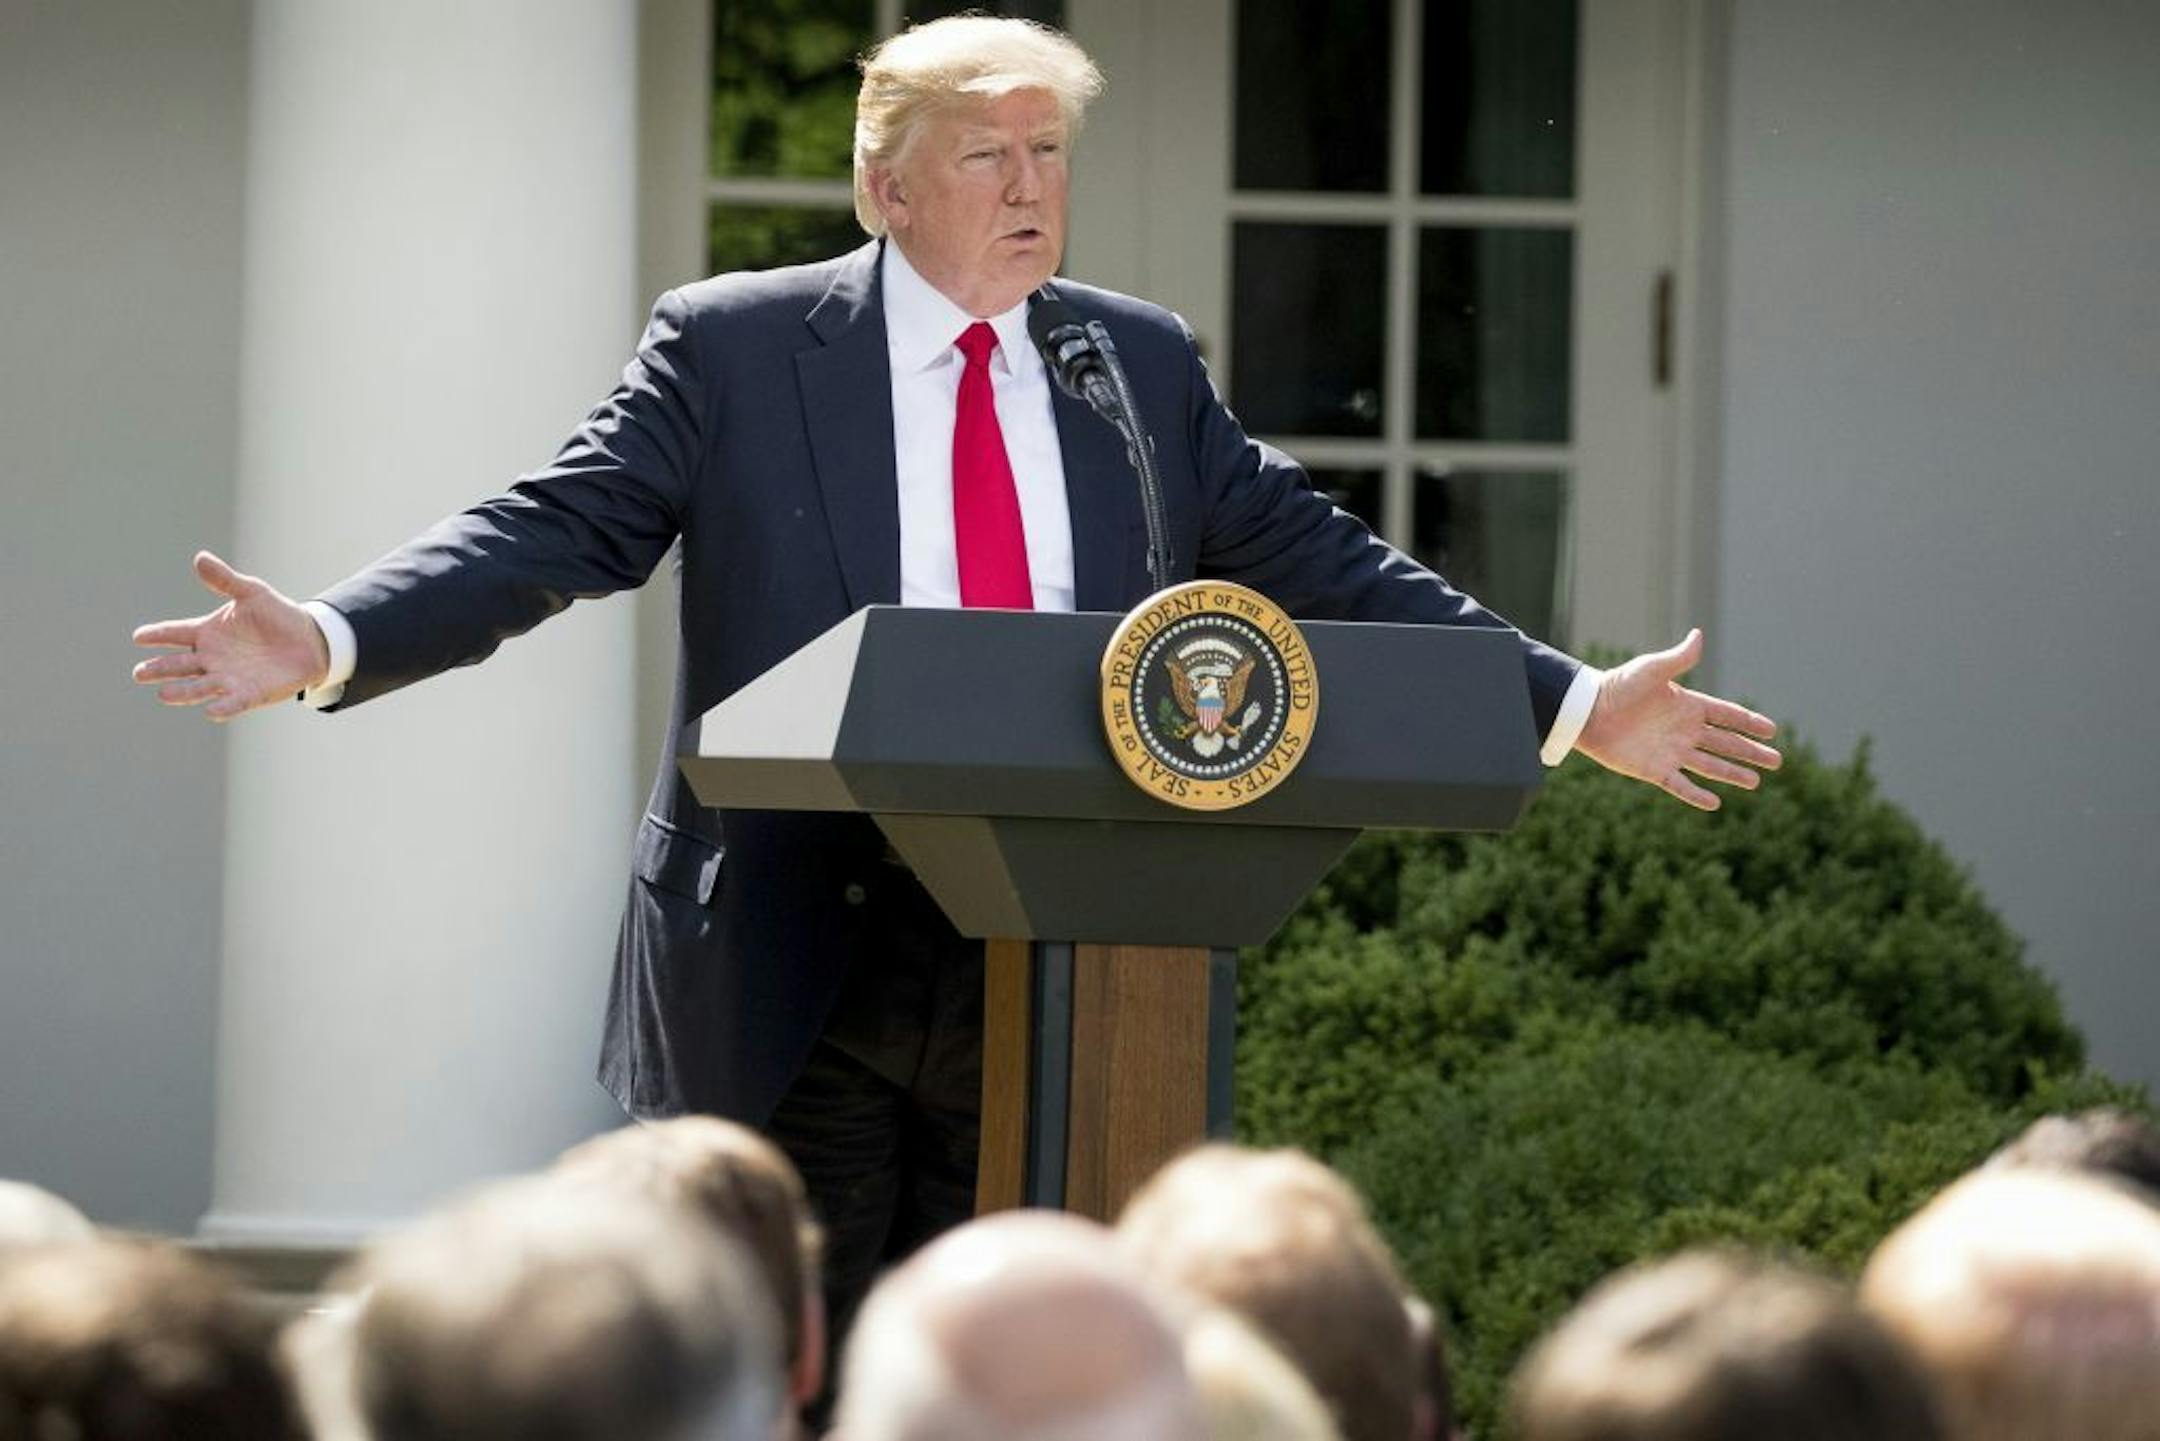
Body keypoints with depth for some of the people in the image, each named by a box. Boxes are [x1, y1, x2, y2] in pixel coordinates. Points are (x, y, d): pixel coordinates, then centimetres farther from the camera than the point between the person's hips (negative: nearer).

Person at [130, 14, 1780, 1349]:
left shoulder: (1143, 364, 11)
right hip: (798, 971, -3)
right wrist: (333, 641, -22)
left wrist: (1573, 703, 9)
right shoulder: (733, 348, 0)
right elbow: (561, 528, -6)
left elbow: (1313, 558, 14)